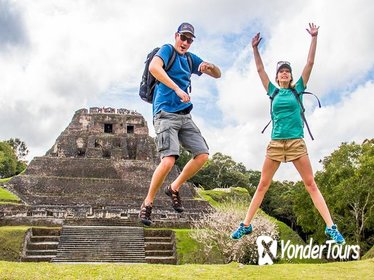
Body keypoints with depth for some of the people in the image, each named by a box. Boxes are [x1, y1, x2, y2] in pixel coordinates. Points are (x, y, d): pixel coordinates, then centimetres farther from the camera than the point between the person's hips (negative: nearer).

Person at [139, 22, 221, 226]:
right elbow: (154, 67, -23)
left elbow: (217, 75, 17)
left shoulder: (191, 59, 19)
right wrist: (177, 89, -29)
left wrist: (209, 67, -7)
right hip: (166, 113, -7)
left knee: (203, 155, -1)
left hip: (184, 116, 7)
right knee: (169, 160, -20)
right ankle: (147, 203, -3)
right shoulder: (167, 50, -1)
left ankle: (174, 188, 16)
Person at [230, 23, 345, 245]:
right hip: (276, 143, 2)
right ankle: (246, 225, 10)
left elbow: (310, 63, 3)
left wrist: (314, 38, -1)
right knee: (262, 185, 4)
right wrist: (255, 48, 6)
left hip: (296, 142, -1)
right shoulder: (273, 92, 12)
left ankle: (331, 227, -2)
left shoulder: (297, 90, 8)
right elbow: (260, 70, 12)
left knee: (311, 184, -2)